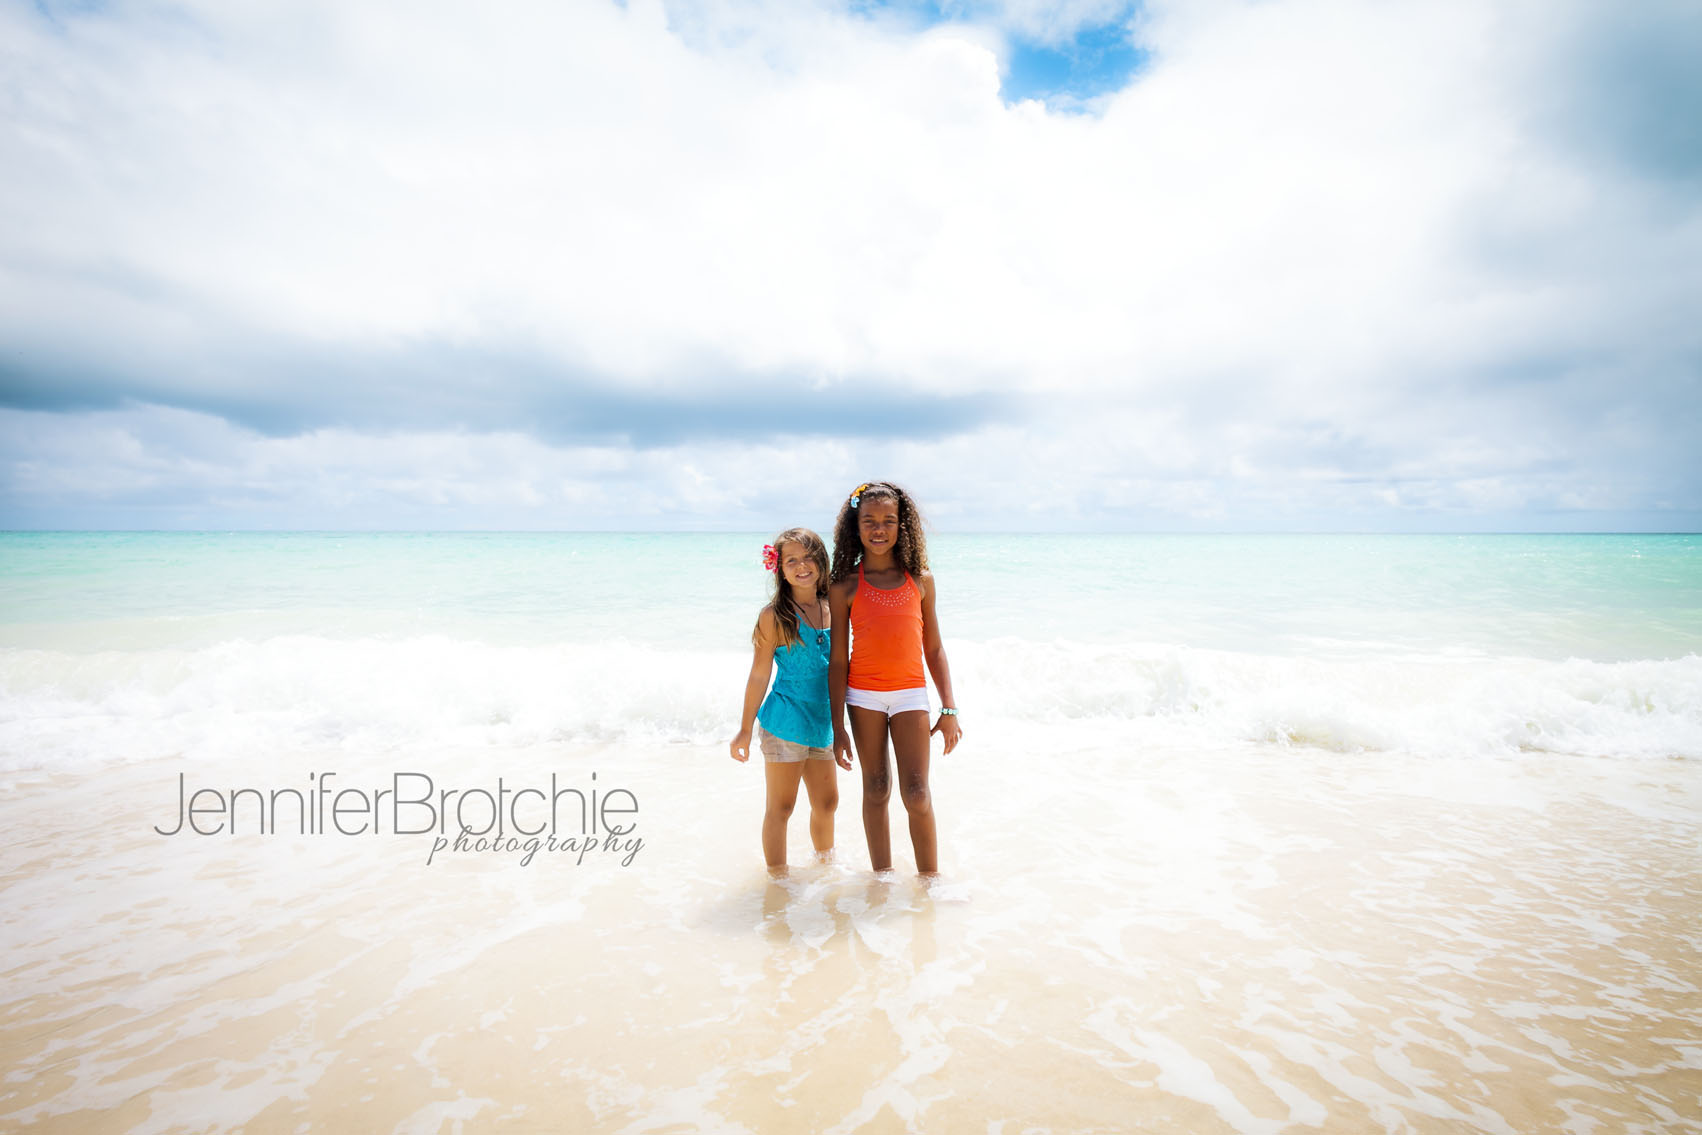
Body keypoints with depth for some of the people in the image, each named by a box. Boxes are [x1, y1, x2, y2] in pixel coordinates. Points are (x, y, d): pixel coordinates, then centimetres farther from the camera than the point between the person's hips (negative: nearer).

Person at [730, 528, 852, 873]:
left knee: (827, 802, 18)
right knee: (780, 806, 5)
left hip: (822, 723, 6)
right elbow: (759, 675, -7)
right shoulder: (774, 616, -11)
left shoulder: (831, 610, 5)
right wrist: (745, 730, -4)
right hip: (785, 722, -5)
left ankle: (826, 863, 40)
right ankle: (778, 878, 20)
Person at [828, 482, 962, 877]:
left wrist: (949, 710, 4)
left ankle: (930, 881, 13)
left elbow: (934, 649, 7)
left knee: (916, 792, -3)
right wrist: (838, 725, -1)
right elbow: (838, 659, 0)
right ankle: (882, 876, 23)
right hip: (863, 694, 0)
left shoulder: (921, 580, 2)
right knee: (876, 789, 9)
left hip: (910, 692, 0)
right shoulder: (845, 587, -2)